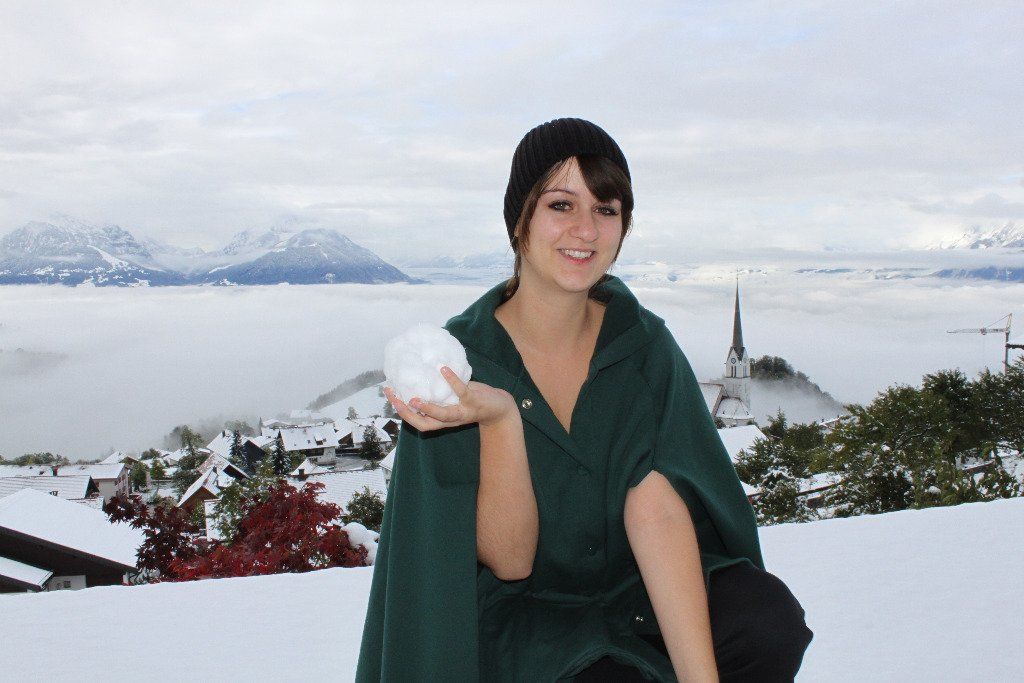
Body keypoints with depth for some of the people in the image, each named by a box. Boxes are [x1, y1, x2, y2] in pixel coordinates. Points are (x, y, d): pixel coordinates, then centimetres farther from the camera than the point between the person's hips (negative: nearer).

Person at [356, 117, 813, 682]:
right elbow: (510, 561, -18)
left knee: (770, 624, -25)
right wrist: (500, 420, -35)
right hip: (523, 611, -2)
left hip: (640, 592, 3)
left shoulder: (644, 345, -7)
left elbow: (656, 509, -21)